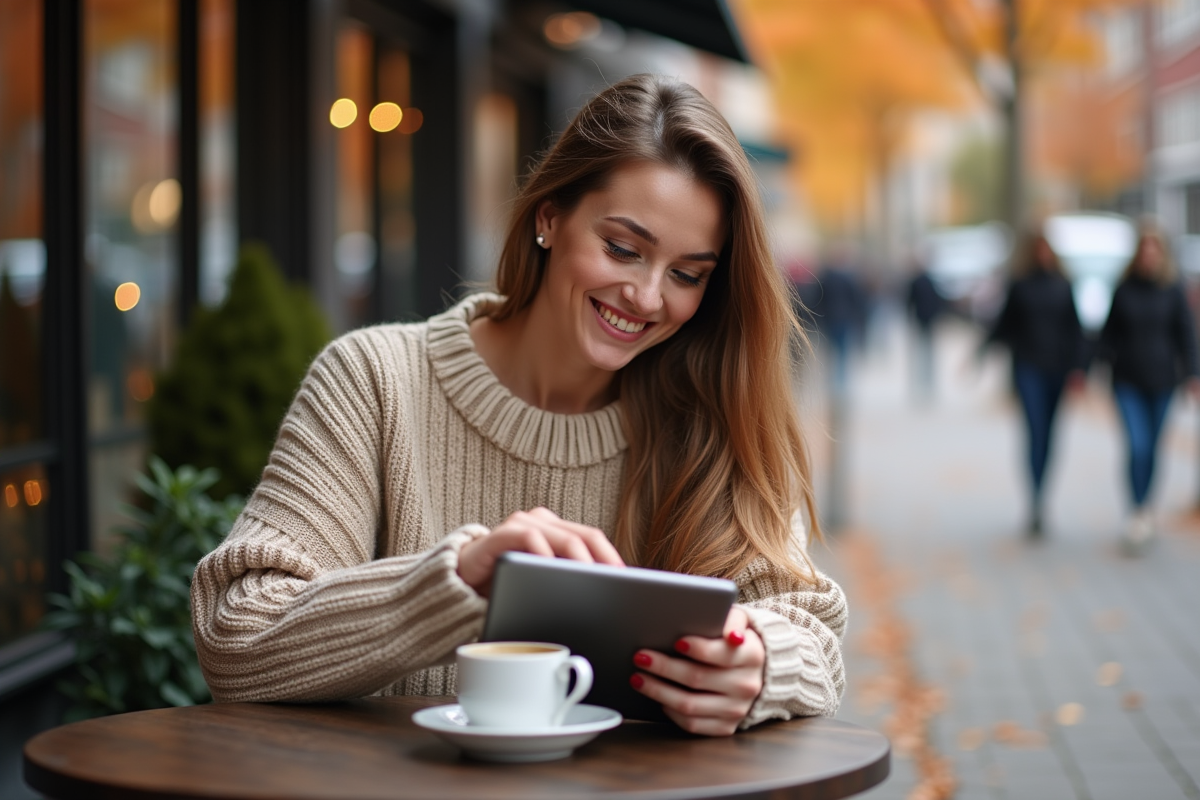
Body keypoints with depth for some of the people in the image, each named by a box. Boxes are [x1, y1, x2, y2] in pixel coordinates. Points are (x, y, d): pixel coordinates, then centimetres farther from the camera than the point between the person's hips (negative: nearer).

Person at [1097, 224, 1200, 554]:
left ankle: (1145, 512, 27)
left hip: (1162, 380, 1)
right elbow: (1110, 332, 5)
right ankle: (1140, 515, -8)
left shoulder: (1173, 290, -2)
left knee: (1152, 449, 10)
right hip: (1128, 381, -1)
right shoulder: (1123, 290, -1)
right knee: (1137, 446, -12)